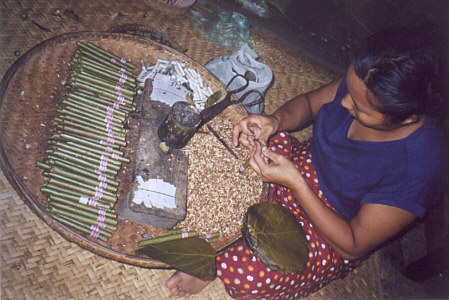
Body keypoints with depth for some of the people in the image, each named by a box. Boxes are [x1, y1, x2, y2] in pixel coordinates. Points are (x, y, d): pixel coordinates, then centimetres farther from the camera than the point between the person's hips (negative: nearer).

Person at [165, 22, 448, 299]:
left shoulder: (419, 166, -33)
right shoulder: (362, 82, -19)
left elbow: (353, 246, -23)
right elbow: (309, 102, 2)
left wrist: (295, 183, -30)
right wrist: (276, 120, -21)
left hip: (333, 238, -5)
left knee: (242, 273, -30)